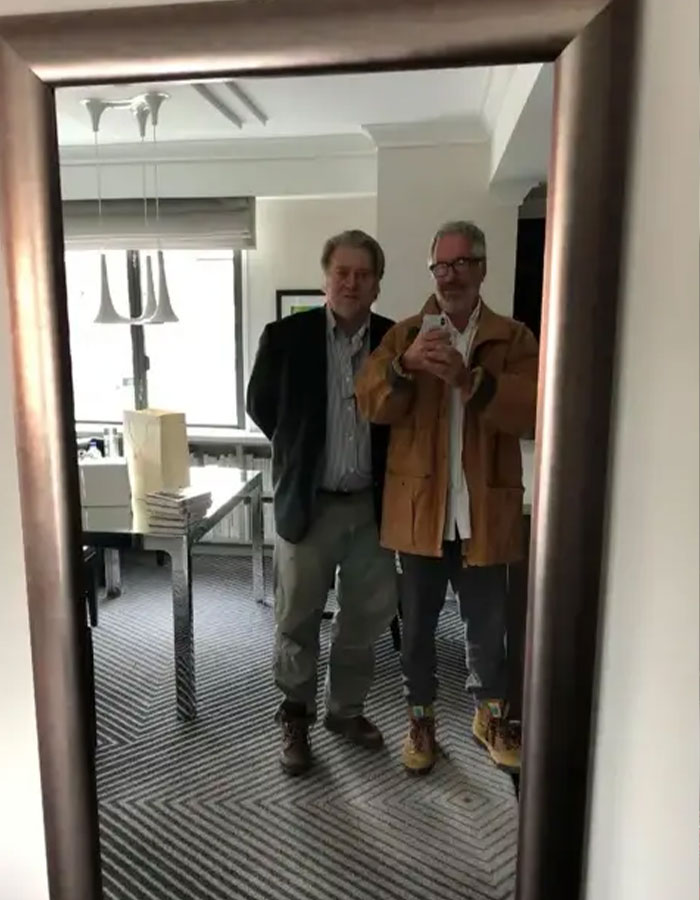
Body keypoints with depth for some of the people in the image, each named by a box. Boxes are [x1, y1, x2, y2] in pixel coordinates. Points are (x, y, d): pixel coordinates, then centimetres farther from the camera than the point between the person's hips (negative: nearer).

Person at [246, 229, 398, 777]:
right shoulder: (285, 337, -7)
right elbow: (260, 405, 5)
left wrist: (384, 470, 5)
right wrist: (300, 449, 8)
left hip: (372, 505, 2)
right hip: (307, 505, -2)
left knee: (365, 620, 15)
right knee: (297, 622, 10)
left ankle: (346, 710, 38)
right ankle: (296, 720, 32)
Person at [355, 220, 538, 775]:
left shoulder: (514, 339, 1)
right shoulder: (405, 334, 3)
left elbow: (530, 411, -15)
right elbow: (371, 405, -9)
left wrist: (468, 378, -29)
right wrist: (406, 365, -28)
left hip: (486, 510, 0)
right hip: (419, 507, 1)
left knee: (488, 625, 16)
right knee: (418, 624, 13)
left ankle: (492, 716, 38)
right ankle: (421, 720, 33)